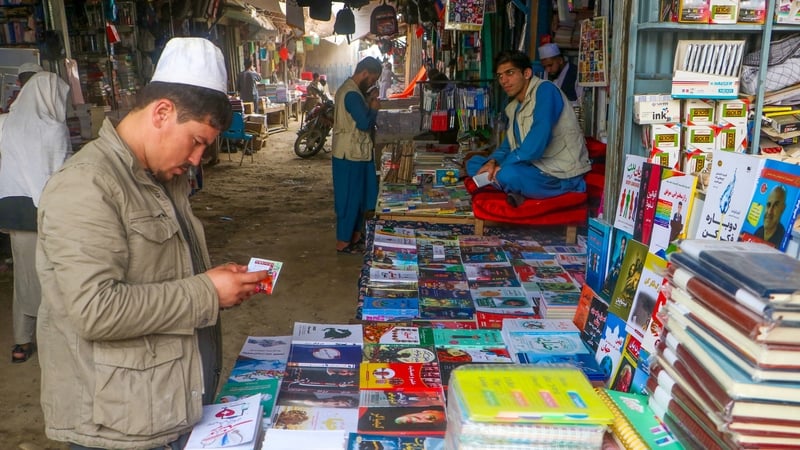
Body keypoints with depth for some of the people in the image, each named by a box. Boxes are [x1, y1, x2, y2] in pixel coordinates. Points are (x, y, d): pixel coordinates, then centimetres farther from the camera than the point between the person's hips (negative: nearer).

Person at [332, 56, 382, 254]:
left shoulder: (347, 89, 13)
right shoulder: (352, 94, -21)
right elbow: (365, 123, -25)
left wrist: (368, 107, 5)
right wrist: (374, 109, -8)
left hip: (352, 152, 11)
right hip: (351, 154, -11)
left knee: (358, 195, 18)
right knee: (349, 197, -2)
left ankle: (355, 233, 29)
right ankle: (343, 243, 6)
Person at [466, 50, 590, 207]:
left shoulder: (545, 90, -16)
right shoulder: (514, 107, 11)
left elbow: (537, 143, -27)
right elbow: (510, 144, 17)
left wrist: (503, 165, -16)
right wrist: (493, 161, -6)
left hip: (562, 175, -9)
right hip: (536, 166, 9)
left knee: (508, 174, -36)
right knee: (474, 163, 6)